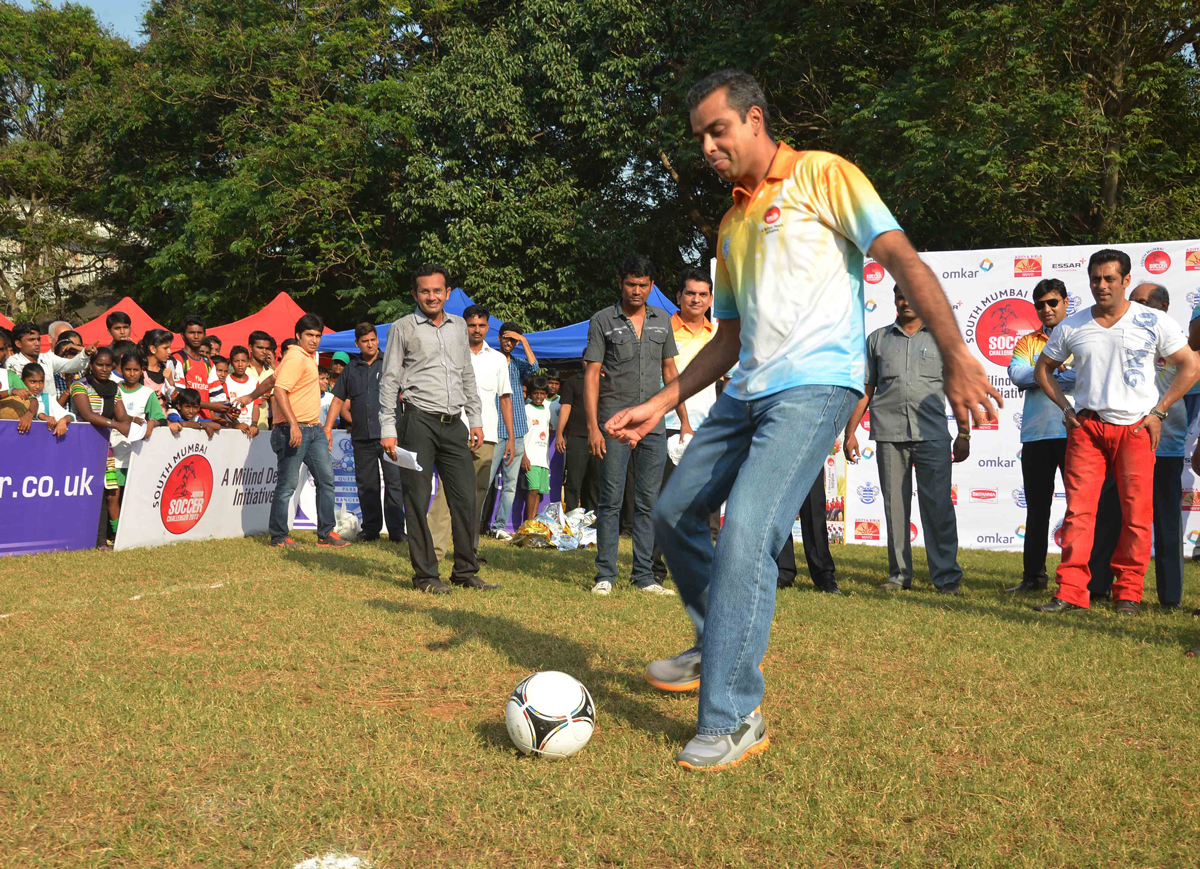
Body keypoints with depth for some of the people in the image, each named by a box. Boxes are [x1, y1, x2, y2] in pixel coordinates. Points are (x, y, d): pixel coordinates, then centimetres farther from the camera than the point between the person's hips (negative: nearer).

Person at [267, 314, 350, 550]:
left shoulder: (309, 357, 19)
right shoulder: (295, 358, -13)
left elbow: (274, 377, 29)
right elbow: (280, 390, -23)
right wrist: (293, 425, -29)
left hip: (313, 429, 10)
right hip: (294, 430, -10)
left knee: (326, 478, 8)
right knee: (287, 484, -3)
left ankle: (326, 533, 13)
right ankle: (278, 537, 5)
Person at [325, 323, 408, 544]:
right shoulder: (351, 369, 15)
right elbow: (338, 400, 18)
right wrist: (327, 428, 11)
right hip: (362, 436, 3)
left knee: (394, 481, -6)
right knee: (366, 484, 7)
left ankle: (396, 529, -2)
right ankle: (371, 528, 16)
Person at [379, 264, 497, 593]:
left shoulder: (458, 326, 16)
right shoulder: (403, 328, 3)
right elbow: (389, 380, 1)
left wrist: (476, 418, 17)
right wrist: (388, 429, -6)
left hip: (454, 424, 4)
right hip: (419, 421, -4)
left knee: (465, 499, 2)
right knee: (418, 501, -2)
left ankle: (465, 571, 13)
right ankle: (425, 574, 5)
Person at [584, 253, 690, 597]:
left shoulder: (662, 320, 12)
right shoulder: (603, 321, 1)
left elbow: (670, 372, 17)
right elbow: (592, 375, -3)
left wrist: (684, 421, 12)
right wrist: (593, 426, -11)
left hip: (653, 425, 4)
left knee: (648, 502, 5)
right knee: (611, 500, -2)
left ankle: (644, 575, 12)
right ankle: (605, 575, 4)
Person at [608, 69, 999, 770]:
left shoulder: (822, 175, 0)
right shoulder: (731, 225, 22)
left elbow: (901, 258, -10)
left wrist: (957, 356, -22)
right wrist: (658, 407, 18)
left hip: (815, 385, -8)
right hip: (747, 392, 9)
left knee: (746, 532, -21)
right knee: (675, 513, 11)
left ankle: (733, 719, -12)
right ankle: (722, 648, 30)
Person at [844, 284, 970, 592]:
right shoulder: (878, 339, 16)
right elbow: (865, 389, 15)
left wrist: (964, 434, 4)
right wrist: (850, 432, 9)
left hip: (932, 435, -2)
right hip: (889, 434, 2)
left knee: (938, 505, -6)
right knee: (895, 506, 4)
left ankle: (946, 576, -2)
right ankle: (899, 574, 11)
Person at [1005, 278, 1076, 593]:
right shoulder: (1027, 342, 14)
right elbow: (1017, 375, -5)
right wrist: (1060, 371, -10)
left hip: (1074, 433, -3)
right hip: (1036, 435, 4)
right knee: (1037, 508, 9)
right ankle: (1034, 576, 16)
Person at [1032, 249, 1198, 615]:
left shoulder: (1153, 322, 1)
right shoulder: (1072, 326, 7)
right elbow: (1043, 368, 19)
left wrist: (1158, 411, -2)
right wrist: (1066, 408, 7)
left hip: (1136, 428, -1)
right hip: (1086, 427, 1)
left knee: (1137, 513, -1)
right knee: (1078, 508, -5)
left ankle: (1128, 592, 11)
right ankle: (1071, 592, -3)